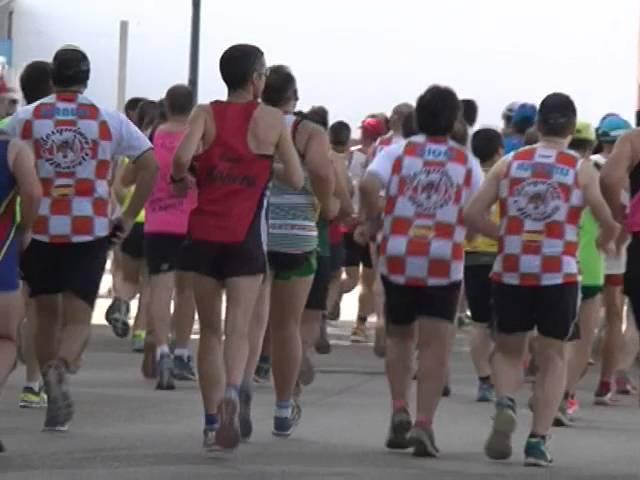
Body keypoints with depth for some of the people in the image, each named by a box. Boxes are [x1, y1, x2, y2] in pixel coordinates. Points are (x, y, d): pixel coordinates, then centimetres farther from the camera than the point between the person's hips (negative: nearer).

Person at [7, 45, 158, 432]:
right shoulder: (108, 120, 2)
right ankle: (60, 369, -28)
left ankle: (54, 391, 18)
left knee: (46, 314, 16)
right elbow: (150, 164, -2)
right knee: (78, 319, 1)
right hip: (89, 232, -1)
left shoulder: (25, 118, 2)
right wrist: (129, 218, 4)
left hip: (39, 229, 1)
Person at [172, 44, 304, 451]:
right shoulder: (272, 119, 0)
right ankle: (231, 393, -35)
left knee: (210, 330, 13)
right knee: (238, 329, -6)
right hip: (246, 235, -2)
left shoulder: (206, 115, 2)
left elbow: (182, 157, -15)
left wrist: (180, 179, 5)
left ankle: (212, 422, 16)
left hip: (204, 232, 2)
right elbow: (296, 179, 2)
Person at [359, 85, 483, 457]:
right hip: (444, 262, -1)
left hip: (398, 258, 1)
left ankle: (399, 411, 8)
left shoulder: (398, 152, 2)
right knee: (436, 345, -1)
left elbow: (369, 185, -15)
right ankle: (424, 423, -13)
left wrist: (373, 222, 0)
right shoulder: (467, 162, 5)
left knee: (400, 336, 20)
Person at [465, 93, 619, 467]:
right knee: (553, 357, 12)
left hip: (511, 271, 2)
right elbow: (611, 223, 0)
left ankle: (505, 404, -12)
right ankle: (538, 439, 1)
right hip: (559, 275, -2)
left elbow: (473, 215, 1)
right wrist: (606, 243, 23)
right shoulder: (581, 170, 1)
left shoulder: (509, 164, 6)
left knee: (509, 350, 18)